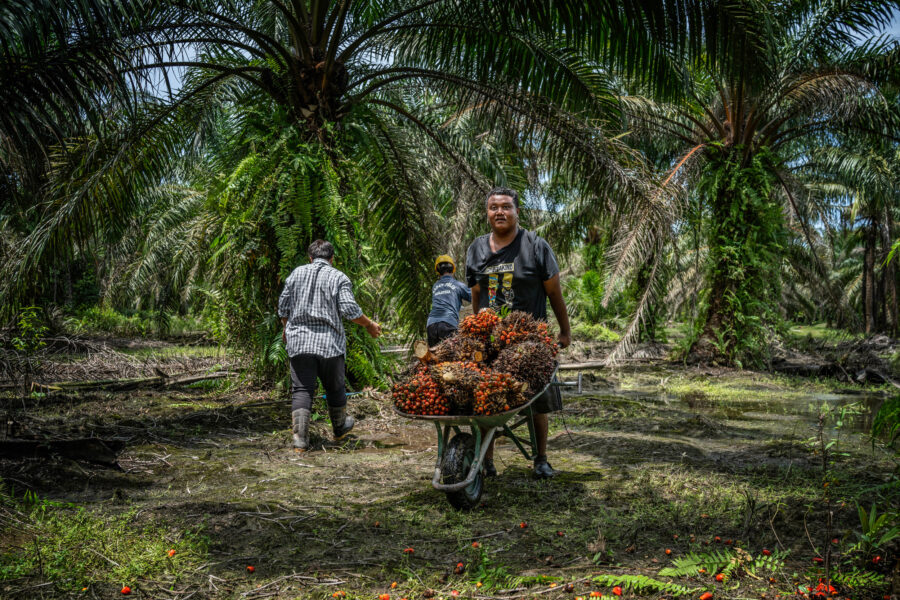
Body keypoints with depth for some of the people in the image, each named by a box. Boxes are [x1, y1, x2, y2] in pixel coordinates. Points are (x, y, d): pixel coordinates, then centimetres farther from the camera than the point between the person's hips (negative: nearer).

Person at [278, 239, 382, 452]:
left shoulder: (297, 273, 8)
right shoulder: (339, 277, 0)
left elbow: (283, 306, 10)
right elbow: (350, 309, -10)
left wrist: (286, 329, 27)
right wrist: (369, 325, 5)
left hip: (299, 341, 2)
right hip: (329, 343, -1)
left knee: (301, 390, 1)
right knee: (334, 388, 16)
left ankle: (300, 439, -8)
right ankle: (339, 428, 34)